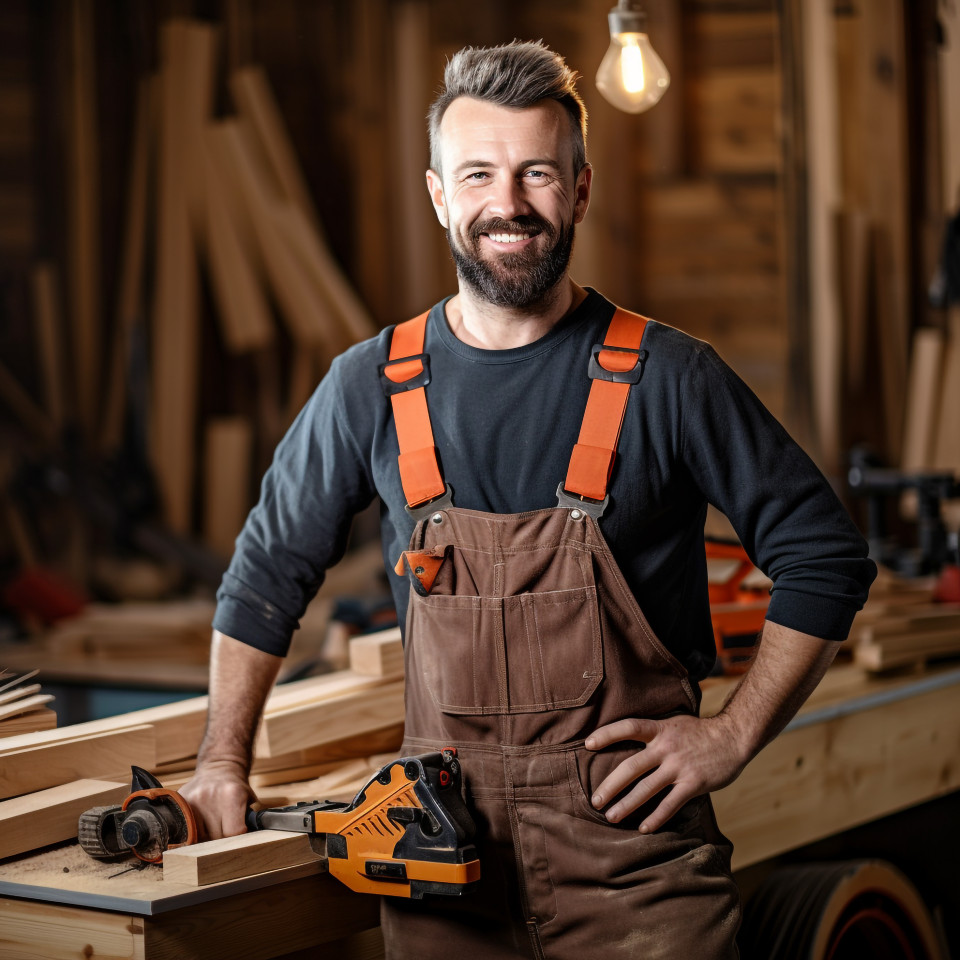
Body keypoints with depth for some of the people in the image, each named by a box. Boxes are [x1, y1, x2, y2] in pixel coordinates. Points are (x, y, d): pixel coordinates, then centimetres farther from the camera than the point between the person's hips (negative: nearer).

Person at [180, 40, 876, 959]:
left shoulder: (665, 378, -5)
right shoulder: (370, 388, 3)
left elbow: (825, 556, 1)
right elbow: (267, 573, 15)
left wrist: (733, 735, -5)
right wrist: (223, 764, 11)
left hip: (631, 848, -2)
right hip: (440, 845, 2)